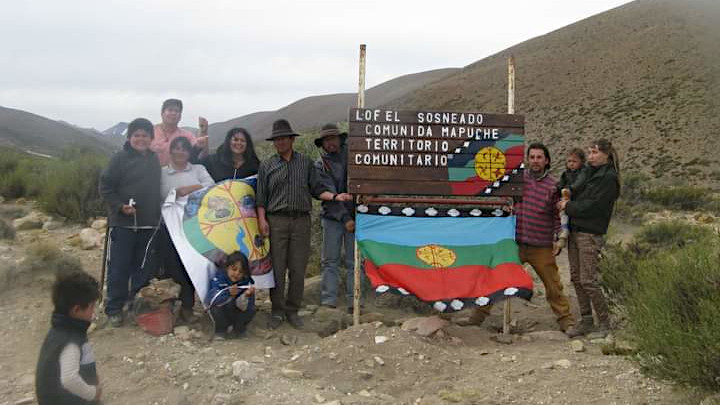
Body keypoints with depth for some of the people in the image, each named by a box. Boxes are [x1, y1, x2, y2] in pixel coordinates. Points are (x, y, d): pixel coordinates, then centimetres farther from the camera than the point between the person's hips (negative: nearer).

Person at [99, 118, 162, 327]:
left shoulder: (154, 159, 10)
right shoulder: (120, 159, -5)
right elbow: (105, 187, -6)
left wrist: (157, 214, 13)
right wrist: (120, 206, -17)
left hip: (149, 224, 5)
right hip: (123, 223, -5)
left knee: (145, 268, 10)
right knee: (119, 268, -1)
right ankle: (114, 309, 10)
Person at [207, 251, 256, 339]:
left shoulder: (247, 282, -18)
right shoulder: (218, 279, -20)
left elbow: (243, 307, -28)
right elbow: (212, 299, -36)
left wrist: (246, 295, -48)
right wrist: (228, 293, -53)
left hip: (238, 314, 1)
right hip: (221, 315, -1)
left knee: (251, 311, -28)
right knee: (218, 307, -32)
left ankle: (238, 329, 4)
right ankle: (221, 331, -3)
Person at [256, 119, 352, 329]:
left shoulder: (306, 163, 13)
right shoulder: (267, 166, 11)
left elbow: (317, 189, 9)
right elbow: (261, 197, 7)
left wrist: (334, 196, -8)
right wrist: (262, 220, -4)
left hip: (301, 220, 1)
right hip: (276, 220, -1)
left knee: (298, 269, 2)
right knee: (277, 268, -1)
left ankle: (292, 310, 14)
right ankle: (277, 310, 10)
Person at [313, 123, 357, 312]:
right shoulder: (320, 164, 1)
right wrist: (344, 217, -15)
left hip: (355, 216, 1)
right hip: (332, 218, 0)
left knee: (354, 261, 3)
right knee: (330, 261, 3)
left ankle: (354, 301, 8)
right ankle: (328, 301, 8)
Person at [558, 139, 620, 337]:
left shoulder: (609, 178, -10)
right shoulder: (591, 173, 16)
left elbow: (592, 206, -16)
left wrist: (568, 206, -7)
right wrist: (566, 203, 4)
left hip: (591, 234, -8)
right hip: (575, 231, 8)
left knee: (588, 280, -7)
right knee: (576, 278, 9)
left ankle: (604, 322, 8)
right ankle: (586, 320, 19)